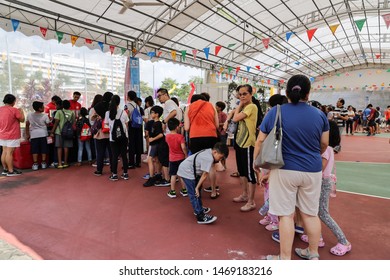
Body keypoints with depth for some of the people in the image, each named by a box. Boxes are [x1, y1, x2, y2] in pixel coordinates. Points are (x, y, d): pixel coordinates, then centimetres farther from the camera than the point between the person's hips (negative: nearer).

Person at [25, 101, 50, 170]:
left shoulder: (29, 115, 2)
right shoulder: (45, 116, -7)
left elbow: (27, 125, 8)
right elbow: (48, 124, -1)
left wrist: (27, 134, 17)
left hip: (34, 134, 1)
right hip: (43, 134, -1)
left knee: (34, 149, 3)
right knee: (43, 149, 7)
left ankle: (35, 164, 3)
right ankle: (43, 163, 12)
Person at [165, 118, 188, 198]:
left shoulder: (167, 136, -2)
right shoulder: (180, 136, -15)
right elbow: (183, 147, -22)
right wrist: (186, 155, -9)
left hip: (172, 158, 2)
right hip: (181, 158, -2)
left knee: (173, 175, 8)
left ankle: (172, 192, 11)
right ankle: (184, 190, 18)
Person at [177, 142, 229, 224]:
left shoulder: (208, 152, 5)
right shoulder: (209, 158, -24)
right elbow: (204, 175, -20)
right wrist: (197, 187, -13)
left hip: (187, 169, 11)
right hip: (187, 172, -10)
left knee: (197, 192, 21)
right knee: (195, 194, -7)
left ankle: (199, 209, 35)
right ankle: (200, 217, -2)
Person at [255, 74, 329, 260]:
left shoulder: (275, 112, -7)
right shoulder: (319, 114, 0)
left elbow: (260, 141, -4)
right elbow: (324, 144, 9)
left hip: (284, 170, -3)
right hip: (312, 170, 3)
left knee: (285, 214, 5)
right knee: (310, 213, 16)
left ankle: (285, 258, 16)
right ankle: (313, 254, 33)